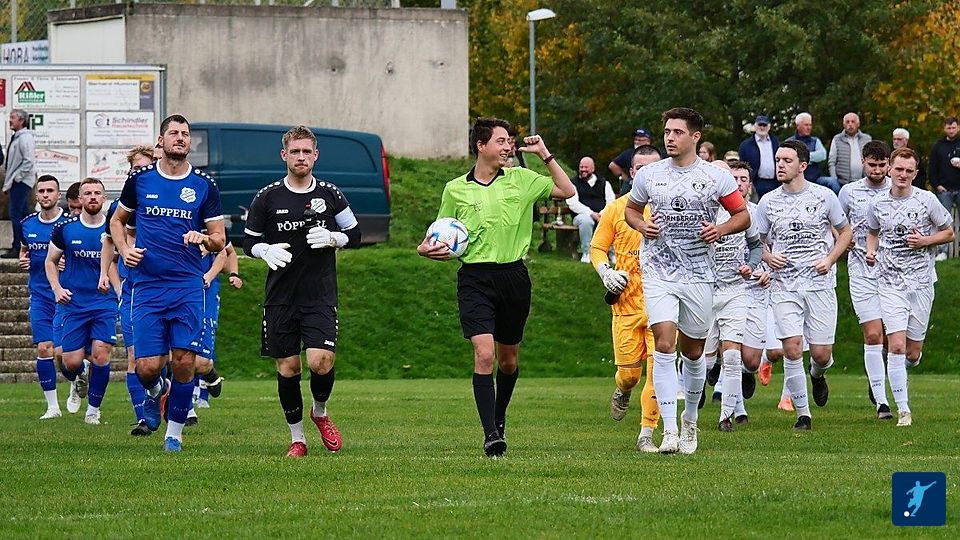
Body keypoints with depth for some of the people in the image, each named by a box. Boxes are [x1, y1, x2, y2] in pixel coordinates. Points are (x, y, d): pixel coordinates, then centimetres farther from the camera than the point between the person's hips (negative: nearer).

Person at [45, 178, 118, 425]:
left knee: (100, 356, -13)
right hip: (74, 304, 1)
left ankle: (93, 408, 5)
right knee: (72, 363, -2)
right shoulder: (64, 229, -1)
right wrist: (57, 288, -2)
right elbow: (50, 261, 13)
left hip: (105, 304, -1)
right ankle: (78, 381, 36)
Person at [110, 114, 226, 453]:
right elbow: (117, 220, 19)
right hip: (147, 285, 0)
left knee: (184, 361, -7)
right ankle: (155, 391, 29)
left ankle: (174, 431, 10)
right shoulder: (140, 179, 5)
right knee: (147, 366, -7)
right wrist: (124, 250, 2)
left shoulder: (204, 186, 4)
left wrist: (204, 238, -14)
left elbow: (219, 240, 8)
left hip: (188, 287, 0)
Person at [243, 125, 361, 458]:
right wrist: (266, 251, -13)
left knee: (321, 361, -15)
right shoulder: (267, 198, 2)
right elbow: (248, 242, 9)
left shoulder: (330, 195, 4)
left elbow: (354, 235, 12)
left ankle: (320, 412, 16)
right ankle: (297, 438, 15)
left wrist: (332, 238, -8)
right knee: (287, 367, 2)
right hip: (281, 296, 1)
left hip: (320, 296, -1)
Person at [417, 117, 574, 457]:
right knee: (484, 353, -19)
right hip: (475, 278, -2)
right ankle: (491, 435, -20)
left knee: (508, 360, 13)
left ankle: (499, 417, 39)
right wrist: (427, 248, -8)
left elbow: (566, 191, 9)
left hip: (513, 275, 2)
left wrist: (545, 155, 2)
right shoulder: (455, 190, 5)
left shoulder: (520, 180, 7)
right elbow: (443, 240, 14)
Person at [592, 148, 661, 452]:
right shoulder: (616, 209, 6)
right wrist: (606, 273, -5)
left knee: (658, 368, -10)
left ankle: (647, 433, -1)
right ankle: (622, 393, 38)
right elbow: (597, 248, 13)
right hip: (626, 301, 0)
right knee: (629, 371, 0)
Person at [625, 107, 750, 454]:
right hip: (658, 272, 0)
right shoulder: (648, 176, 4)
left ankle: (690, 420, 33)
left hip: (699, 274, 0)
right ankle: (669, 431, -17)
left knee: (693, 353, 9)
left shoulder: (716, 177, -1)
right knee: (664, 345, -16)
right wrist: (642, 226, -3)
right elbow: (631, 209, 19)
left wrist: (720, 230, -13)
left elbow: (743, 215, 6)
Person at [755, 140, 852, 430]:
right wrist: (768, 257, -7)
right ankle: (803, 414, -3)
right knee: (792, 348, -12)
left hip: (820, 284, -1)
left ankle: (817, 374, 36)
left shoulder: (824, 196, 1)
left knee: (821, 353, -2)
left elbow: (845, 232, 12)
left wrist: (830, 259, -3)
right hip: (784, 284, 1)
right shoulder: (768, 202, 4)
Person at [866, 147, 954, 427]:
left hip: (921, 282, 0)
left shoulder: (927, 200, -3)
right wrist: (870, 251, 2)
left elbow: (949, 233, 7)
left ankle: (900, 369, 41)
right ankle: (903, 411, -9)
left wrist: (924, 241, -11)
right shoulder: (878, 204, 3)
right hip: (890, 282, 0)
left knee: (912, 354, 4)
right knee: (896, 346, -14)